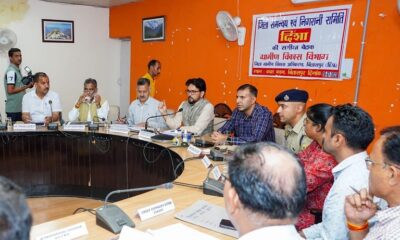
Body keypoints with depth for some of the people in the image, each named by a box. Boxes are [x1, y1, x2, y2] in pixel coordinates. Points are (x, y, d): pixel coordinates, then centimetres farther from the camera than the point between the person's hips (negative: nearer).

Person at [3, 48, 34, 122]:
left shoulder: (17, 70, 14)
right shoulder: (11, 71, -14)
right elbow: (10, 90, -20)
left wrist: (28, 83, 4)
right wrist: (26, 86, -15)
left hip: (19, 108, 9)